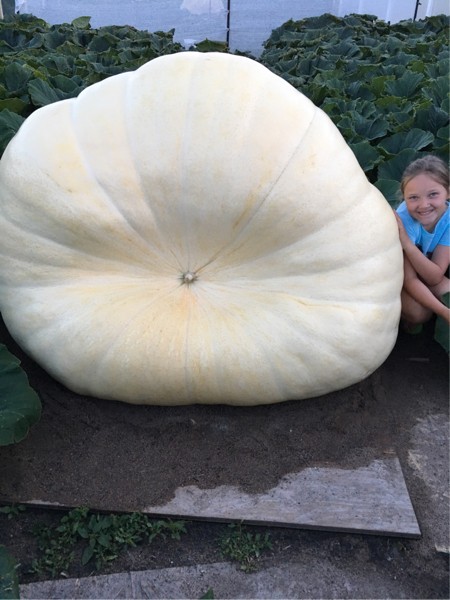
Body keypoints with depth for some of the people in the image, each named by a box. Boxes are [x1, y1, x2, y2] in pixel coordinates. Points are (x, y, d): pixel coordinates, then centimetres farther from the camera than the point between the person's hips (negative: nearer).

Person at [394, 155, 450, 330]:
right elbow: (409, 280, -29)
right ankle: (402, 313, 3)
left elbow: (435, 277, -26)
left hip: (427, 271, 5)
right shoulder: (403, 218, -34)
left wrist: (407, 243, -42)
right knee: (419, 312, -29)